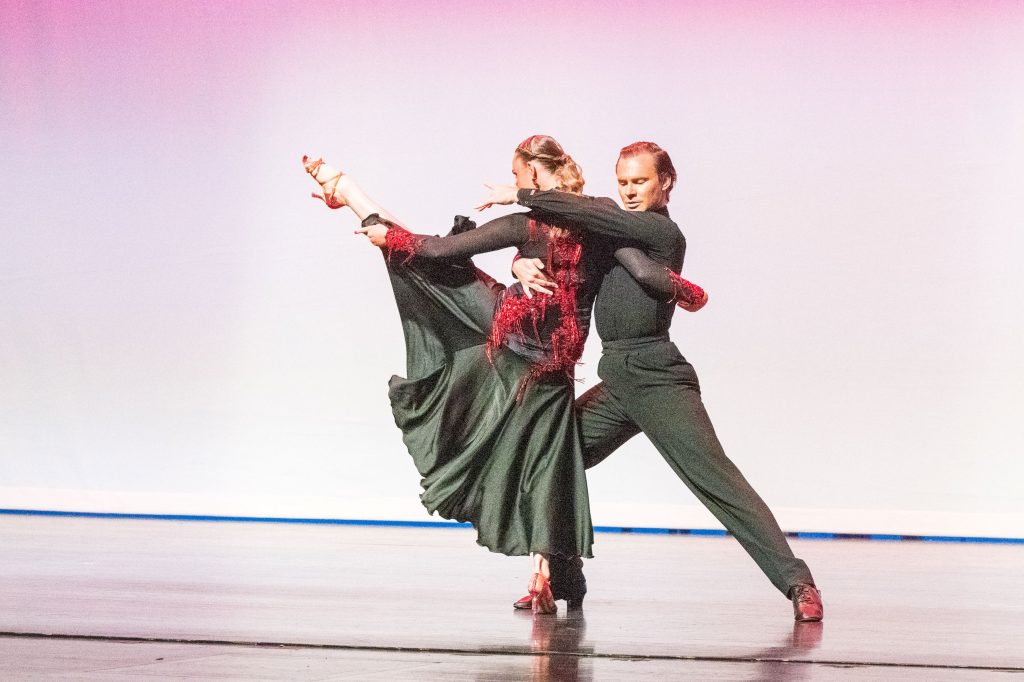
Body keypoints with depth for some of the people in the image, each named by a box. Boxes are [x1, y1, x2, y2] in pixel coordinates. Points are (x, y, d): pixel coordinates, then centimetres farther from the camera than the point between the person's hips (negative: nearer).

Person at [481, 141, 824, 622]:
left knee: (717, 479, -14)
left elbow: (590, 211, -17)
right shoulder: (610, 235, 15)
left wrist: (520, 196, -12)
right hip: (615, 382, 8)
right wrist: (523, 265, -9)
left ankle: (796, 582, -14)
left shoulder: (663, 233, -7)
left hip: (658, 379, -7)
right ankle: (562, 578, 15)